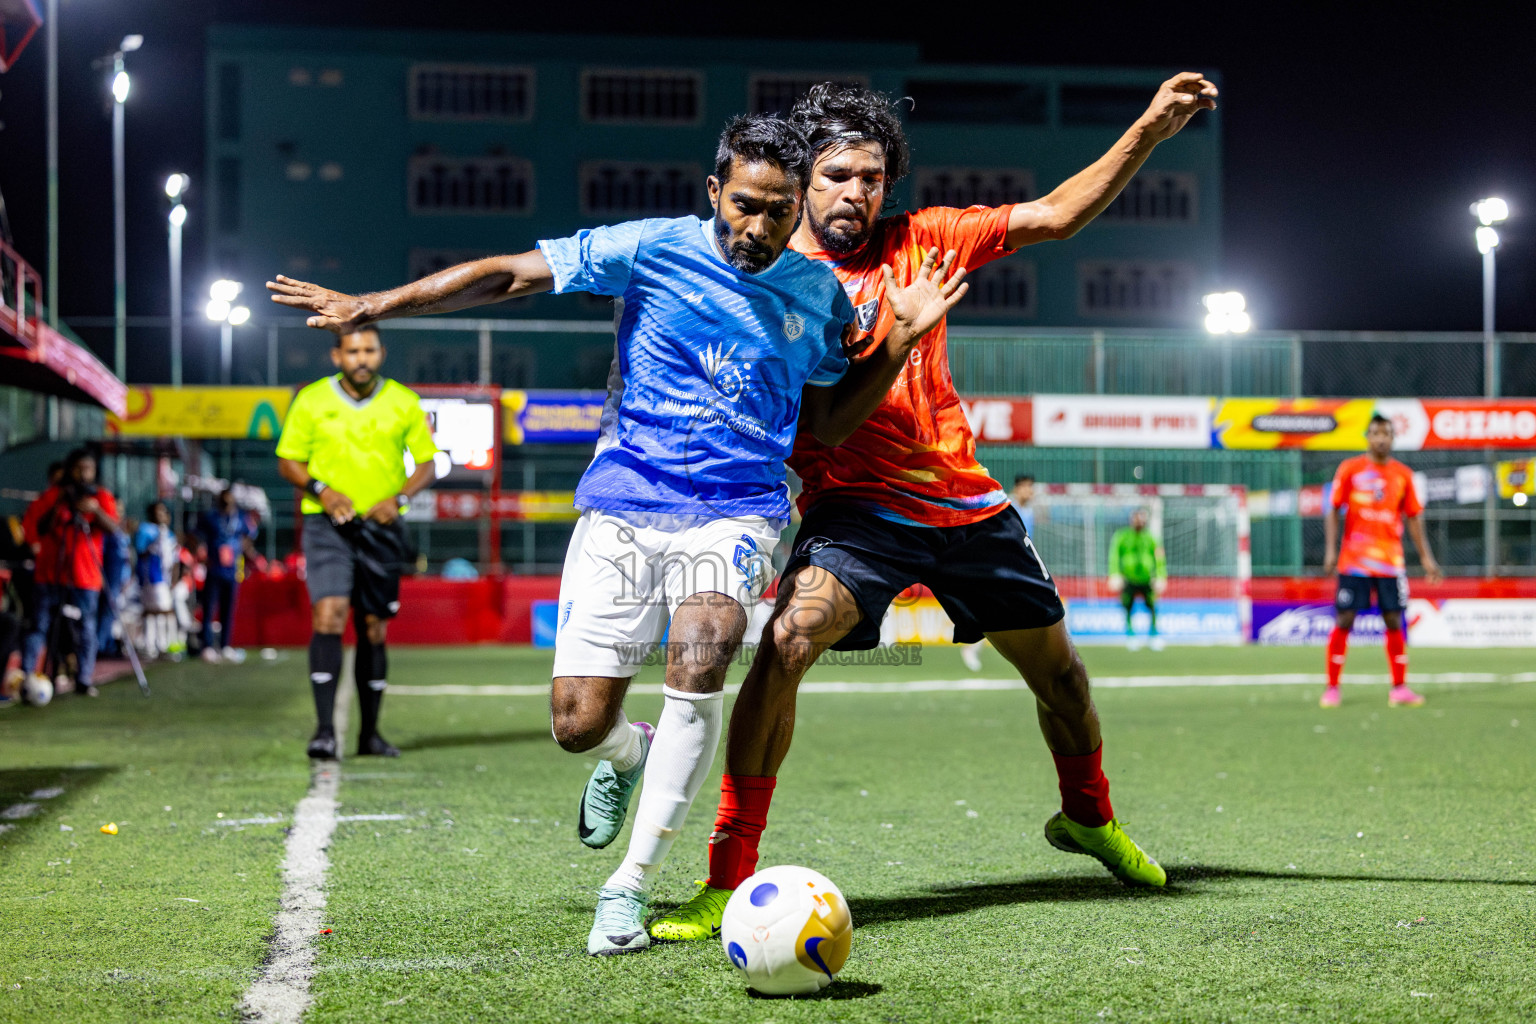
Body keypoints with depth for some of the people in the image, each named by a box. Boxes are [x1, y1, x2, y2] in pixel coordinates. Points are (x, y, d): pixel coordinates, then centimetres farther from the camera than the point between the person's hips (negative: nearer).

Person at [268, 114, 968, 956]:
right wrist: (373, 306, -4)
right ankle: (629, 753, 35)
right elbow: (511, 276, 0)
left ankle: (629, 884, -17)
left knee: (701, 656, -30)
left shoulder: (819, 292, 7)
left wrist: (901, 338, 4)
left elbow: (828, 425, 15)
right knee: (579, 726, -7)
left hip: (734, 513, 1)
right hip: (622, 507, 0)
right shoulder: (653, 249, -3)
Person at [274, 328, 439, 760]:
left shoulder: (404, 403, 3)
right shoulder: (311, 401, 0)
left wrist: (399, 499, -9)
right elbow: (288, 461, 6)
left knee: (374, 629, 7)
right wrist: (322, 490, -13)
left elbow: (427, 462, 9)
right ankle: (324, 730, -20)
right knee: (329, 615, -18)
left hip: (381, 528, 2)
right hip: (327, 525, -2)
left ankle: (370, 733, 18)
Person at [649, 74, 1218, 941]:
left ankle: (1089, 816, 46)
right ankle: (729, 883, -22)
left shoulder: (917, 242, 5)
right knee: (788, 642, -29)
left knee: (1056, 666, 15)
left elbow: (1055, 215, 4)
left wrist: (1149, 131, -3)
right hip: (855, 507, -4)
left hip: (967, 503, 4)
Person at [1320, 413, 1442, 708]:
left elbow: (1413, 517, 12)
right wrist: (1330, 550, -9)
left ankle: (1399, 688, 9)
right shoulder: (1350, 469, 1)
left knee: (1394, 622, 1)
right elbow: (1333, 510, 1)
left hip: (1391, 560, 2)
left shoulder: (1403, 474, 8)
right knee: (1344, 620, -4)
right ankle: (1332, 688, 4)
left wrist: (1426, 557, 6)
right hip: (1353, 560, -2)